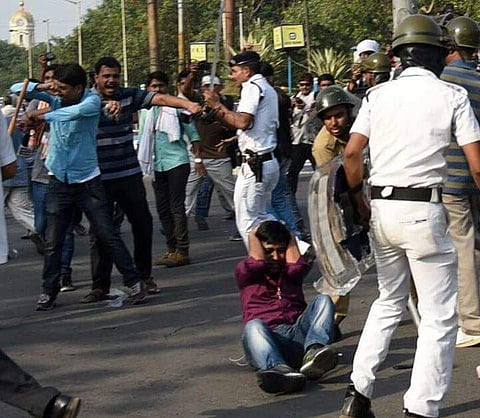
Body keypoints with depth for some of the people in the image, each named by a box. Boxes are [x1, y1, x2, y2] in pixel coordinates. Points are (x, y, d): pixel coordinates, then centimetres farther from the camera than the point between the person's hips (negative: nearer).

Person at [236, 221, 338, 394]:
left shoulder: (291, 272, 25)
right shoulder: (245, 273, 18)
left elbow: (298, 265, 1)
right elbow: (257, 263, -4)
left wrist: (290, 237, 18)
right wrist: (254, 235, 15)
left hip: (298, 333, 3)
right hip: (268, 337, -3)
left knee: (323, 300, -19)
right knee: (254, 326, -34)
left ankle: (313, 351, -47)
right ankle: (278, 369, -65)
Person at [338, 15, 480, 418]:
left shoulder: (378, 94, 7)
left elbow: (352, 153, 2)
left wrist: (360, 202, 15)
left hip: (381, 207, 5)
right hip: (424, 211, -5)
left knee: (390, 302, 22)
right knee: (439, 316, 3)